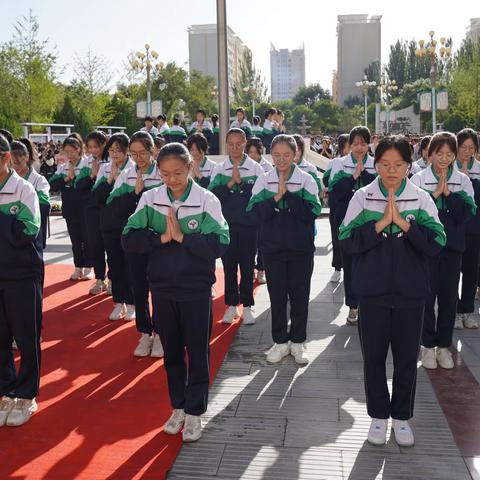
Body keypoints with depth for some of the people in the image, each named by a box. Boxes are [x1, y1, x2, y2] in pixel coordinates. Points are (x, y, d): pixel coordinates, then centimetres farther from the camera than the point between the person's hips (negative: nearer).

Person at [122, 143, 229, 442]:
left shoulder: (207, 200, -8)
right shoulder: (150, 199, 0)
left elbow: (220, 244, -16)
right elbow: (129, 240, -6)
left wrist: (182, 236, -21)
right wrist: (162, 237, -18)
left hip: (196, 289, -3)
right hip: (162, 288, 3)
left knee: (197, 351, 7)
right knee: (172, 350, 15)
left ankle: (194, 412, 21)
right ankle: (178, 406, 32)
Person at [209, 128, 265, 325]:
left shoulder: (256, 168, 0)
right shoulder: (219, 169, 5)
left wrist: (240, 181, -14)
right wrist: (231, 182, -15)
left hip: (248, 225, -1)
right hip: (226, 225, 2)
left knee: (247, 266, 5)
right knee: (229, 266, 7)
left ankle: (247, 306, 16)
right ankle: (232, 305, 20)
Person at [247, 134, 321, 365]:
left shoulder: (306, 180, -3)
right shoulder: (263, 181, 2)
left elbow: (311, 211, -15)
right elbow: (255, 212, -8)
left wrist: (286, 193, -18)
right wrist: (276, 197, -18)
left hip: (300, 248, -1)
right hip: (272, 248, 1)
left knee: (300, 296, 7)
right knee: (277, 296, 9)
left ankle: (297, 342, 23)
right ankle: (280, 341, 24)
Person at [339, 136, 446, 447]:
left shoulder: (422, 199, -2)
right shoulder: (362, 197, -2)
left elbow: (436, 244, -10)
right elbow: (348, 241, -10)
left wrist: (403, 222, -19)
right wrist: (381, 223, -19)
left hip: (410, 292, 0)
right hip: (373, 290, 0)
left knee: (407, 357, 10)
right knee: (373, 356, 10)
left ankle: (402, 416, 30)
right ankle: (378, 416, 29)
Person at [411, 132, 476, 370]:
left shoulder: (462, 180, 3)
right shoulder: (419, 178, -3)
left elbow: (466, 214, -8)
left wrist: (447, 191, -16)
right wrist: (435, 193, -18)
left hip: (452, 246, 2)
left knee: (449, 297, 7)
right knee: (427, 296, 4)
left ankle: (444, 345, 21)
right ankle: (428, 345, 18)